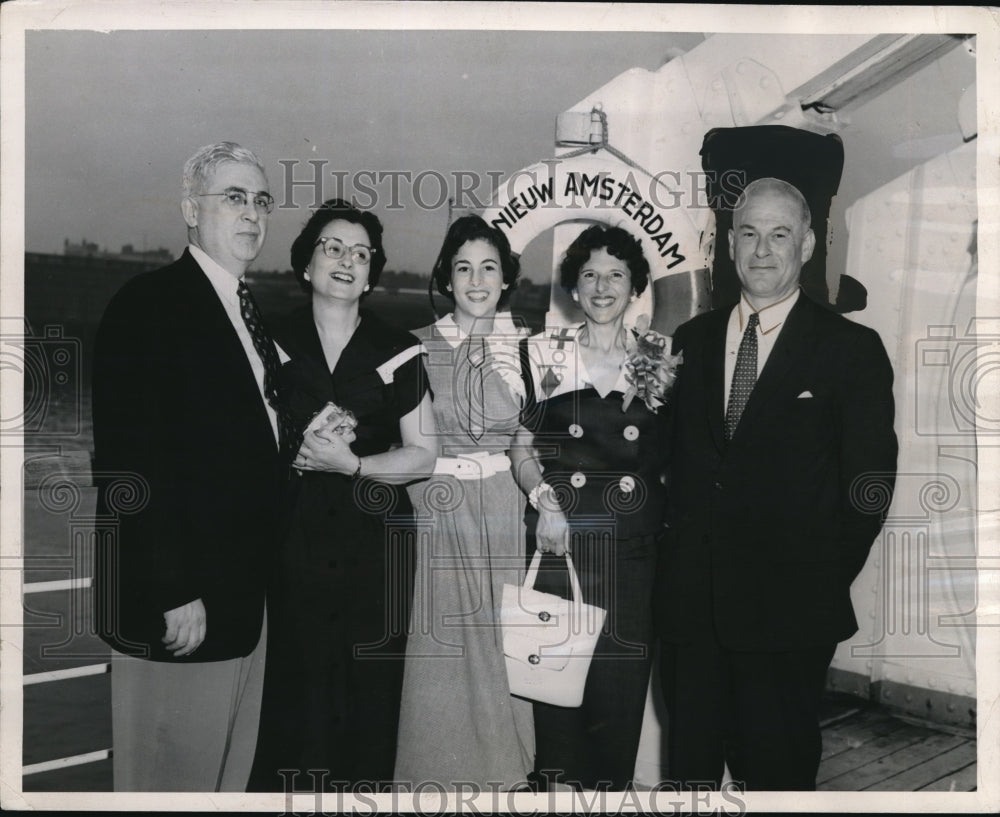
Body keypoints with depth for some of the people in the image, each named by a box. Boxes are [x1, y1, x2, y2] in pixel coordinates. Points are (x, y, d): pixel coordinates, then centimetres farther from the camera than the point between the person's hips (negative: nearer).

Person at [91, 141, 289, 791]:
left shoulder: (247, 311, 15)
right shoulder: (147, 305, -12)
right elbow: (131, 463, -19)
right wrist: (174, 595, -21)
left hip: (246, 591, 9)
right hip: (180, 598, -8)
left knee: (231, 768, 19)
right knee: (174, 773, 6)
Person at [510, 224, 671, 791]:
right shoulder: (546, 354, 6)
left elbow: (671, 457, 15)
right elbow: (522, 448, 4)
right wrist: (543, 497, -11)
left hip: (632, 548, 1)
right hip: (560, 541, 0)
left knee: (622, 676, 3)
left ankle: (610, 784, 23)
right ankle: (558, 783, 24)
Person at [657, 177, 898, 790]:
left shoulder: (852, 349, -3)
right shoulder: (690, 340, 9)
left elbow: (870, 484, -3)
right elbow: (675, 461, 12)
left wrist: (825, 586, -4)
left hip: (791, 615, -3)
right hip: (690, 606, 4)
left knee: (777, 771, 10)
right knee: (691, 765, 14)